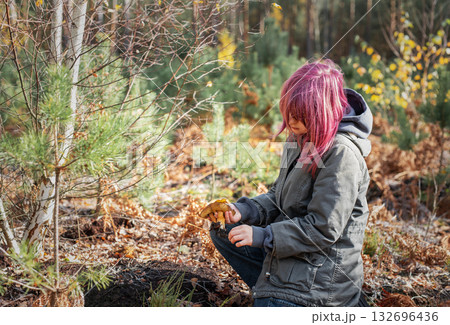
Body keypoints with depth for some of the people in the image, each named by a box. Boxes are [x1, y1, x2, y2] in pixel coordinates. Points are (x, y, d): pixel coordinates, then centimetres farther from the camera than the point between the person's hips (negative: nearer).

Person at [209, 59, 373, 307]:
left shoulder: (342, 154, -24)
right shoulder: (300, 137, 3)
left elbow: (323, 230, -24)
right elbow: (279, 197, 10)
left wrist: (263, 235, -23)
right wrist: (243, 210, -7)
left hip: (320, 274, -9)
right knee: (223, 231, 7)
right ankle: (271, 290, 7)